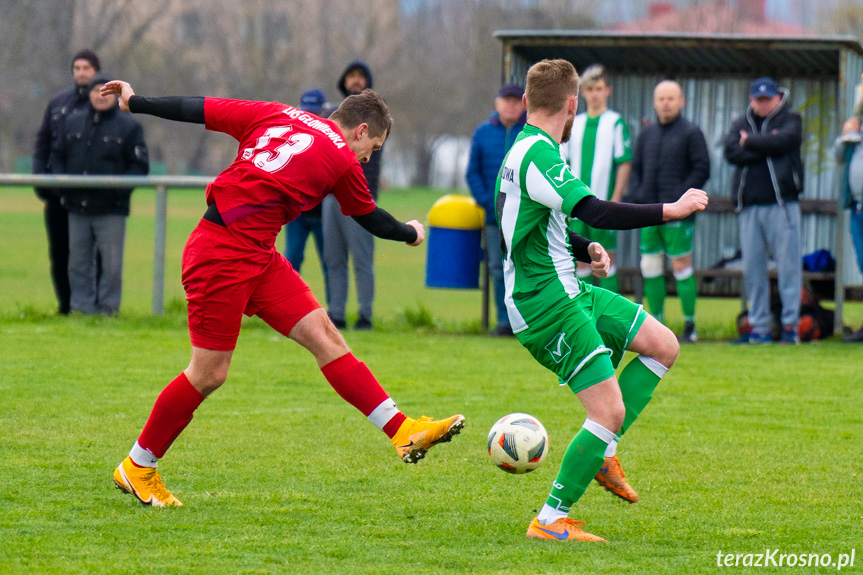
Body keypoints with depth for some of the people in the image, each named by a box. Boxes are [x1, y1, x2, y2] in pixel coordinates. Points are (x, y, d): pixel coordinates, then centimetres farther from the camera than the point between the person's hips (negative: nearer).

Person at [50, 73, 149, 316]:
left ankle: (107, 309, 5)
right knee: (78, 262, 7)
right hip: (77, 208, 4)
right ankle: (82, 307, 13)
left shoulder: (128, 126, 0)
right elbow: (57, 156, 18)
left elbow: (140, 166, -1)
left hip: (111, 211, -4)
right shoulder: (73, 122, 12)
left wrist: (119, 188, -15)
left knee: (111, 263, -2)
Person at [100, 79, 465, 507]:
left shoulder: (277, 115, 12)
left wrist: (136, 102, 22)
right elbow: (370, 219, 12)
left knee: (323, 335, 3)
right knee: (209, 373, -2)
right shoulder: (341, 159, -6)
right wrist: (411, 234, 31)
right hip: (221, 257, -9)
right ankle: (136, 468, 12)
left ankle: (403, 432, -1)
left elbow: (200, 110, 12)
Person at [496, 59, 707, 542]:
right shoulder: (539, 154, -19)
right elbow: (595, 212, -30)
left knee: (664, 346, 10)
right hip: (547, 306, -11)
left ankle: (602, 451, 12)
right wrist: (672, 210, -24)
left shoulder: (526, 150, 14)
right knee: (610, 411, -13)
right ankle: (550, 522, -5)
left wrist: (585, 250, 10)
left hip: (569, 291, 11)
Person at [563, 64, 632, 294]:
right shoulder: (574, 124, 12)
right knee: (581, 260, 5)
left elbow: (625, 163, -6)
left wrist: (615, 200, -13)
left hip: (603, 204, -5)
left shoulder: (616, 123, -2)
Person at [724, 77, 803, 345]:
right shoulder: (741, 124, 16)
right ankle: (759, 326, 8)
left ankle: (790, 324, -4)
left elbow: (783, 142, -12)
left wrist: (750, 142, -2)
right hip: (749, 205, 3)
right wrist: (766, 147, -8)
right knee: (752, 267, 2)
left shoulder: (790, 120, 9)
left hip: (782, 204, -3)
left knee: (788, 264, -7)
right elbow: (731, 152, -1)